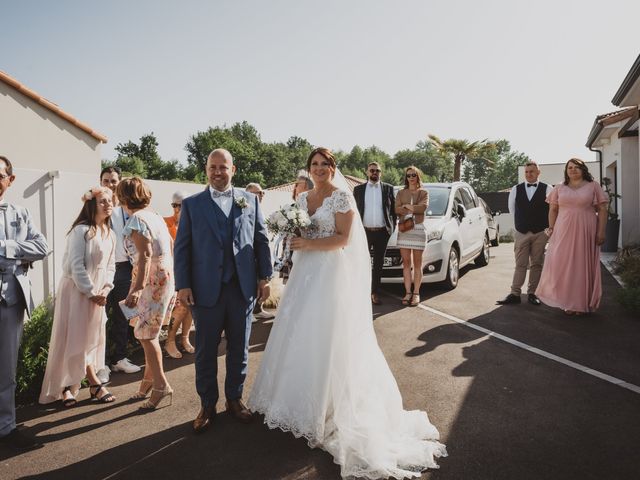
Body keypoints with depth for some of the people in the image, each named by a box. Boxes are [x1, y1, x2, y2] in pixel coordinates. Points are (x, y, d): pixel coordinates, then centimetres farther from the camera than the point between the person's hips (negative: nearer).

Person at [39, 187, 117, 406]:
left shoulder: (110, 234, 8)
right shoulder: (81, 231, -14)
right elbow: (76, 266, -18)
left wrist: (106, 289, -4)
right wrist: (91, 292, -15)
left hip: (96, 293, 7)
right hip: (76, 290, -7)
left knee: (93, 338, 8)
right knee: (76, 338, -1)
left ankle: (66, 387, 20)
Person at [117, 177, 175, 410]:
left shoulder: (136, 219, -11)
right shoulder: (155, 215, 15)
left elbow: (146, 254, -22)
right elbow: (171, 246, 18)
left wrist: (137, 289, -26)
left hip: (153, 281, -9)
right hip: (168, 277, 9)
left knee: (146, 335, -1)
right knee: (149, 333, 16)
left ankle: (160, 385, 5)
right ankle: (149, 380, 26)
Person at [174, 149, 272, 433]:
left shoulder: (250, 200, 8)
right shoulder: (192, 204, 4)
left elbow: (261, 240, 8)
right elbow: (182, 247, 2)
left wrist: (265, 276, 3)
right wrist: (182, 285, -5)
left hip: (243, 287, 1)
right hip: (206, 289, -1)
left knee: (239, 348, 13)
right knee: (205, 351, 10)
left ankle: (234, 399, 32)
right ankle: (207, 405, 28)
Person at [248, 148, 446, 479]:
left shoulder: (342, 197, -8)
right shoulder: (302, 198, 12)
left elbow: (344, 238, -14)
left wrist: (309, 244, -21)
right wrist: (294, 242, -3)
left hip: (332, 273, -6)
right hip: (306, 271, 7)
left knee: (325, 336, -2)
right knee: (300, 334, 11)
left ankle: (325, 405, 13)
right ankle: (298, 396, 28)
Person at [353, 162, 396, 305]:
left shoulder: (388, 188, 6)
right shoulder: (358, 189, 6)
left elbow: (393, 209, 7)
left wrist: (392, 226, -1)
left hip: (382, 232, 1)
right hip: (364, 231, 0)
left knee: (378, 263, 8)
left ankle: (375, 292, 16)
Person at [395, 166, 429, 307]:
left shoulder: (423, 193, 9)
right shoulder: (401, 193, 14)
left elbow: (423, 207, -11)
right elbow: (397, 209, -2)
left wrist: (405, 207, -7)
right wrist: (414, 209, -11)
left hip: (418, 229, -2)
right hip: (403, 229, 2)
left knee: (417, 263, -1)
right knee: (406, 263, 2)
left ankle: (416, 293, 3)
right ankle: (407, 293, 6)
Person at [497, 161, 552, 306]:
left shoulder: (547, 189, -1)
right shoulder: (516, 189, 5)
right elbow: (512, 209, 14)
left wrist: (548, 227, 2)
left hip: (540, 233, -1)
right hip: (521, 232, 1)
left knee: (536, 264, 5)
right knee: (520, 264, 2)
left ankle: (532, 293, 13)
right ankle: (515, 294, 4)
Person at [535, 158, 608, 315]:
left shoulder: (593, 186, 5)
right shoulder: (559, 188, 11)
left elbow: (602, 210, 2)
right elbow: (553, 210, 11)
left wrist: (601, 232, -6)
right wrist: (552, 229, 1)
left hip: (586, 233, -1)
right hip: (563, 233, 1)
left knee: (583, 266, 3)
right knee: (563, 265, -2)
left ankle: (582, 303, 15)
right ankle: (567, 302, 10)